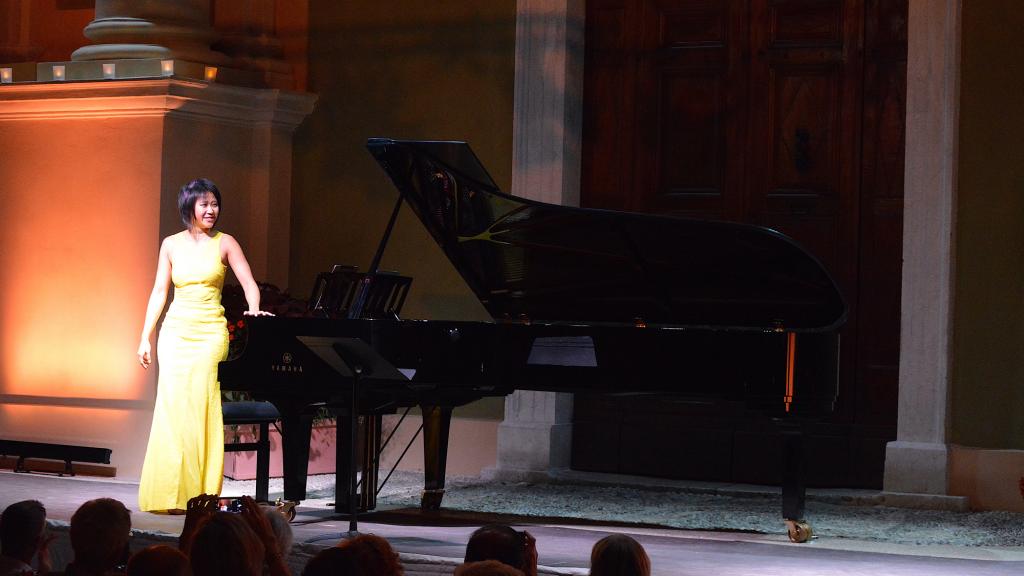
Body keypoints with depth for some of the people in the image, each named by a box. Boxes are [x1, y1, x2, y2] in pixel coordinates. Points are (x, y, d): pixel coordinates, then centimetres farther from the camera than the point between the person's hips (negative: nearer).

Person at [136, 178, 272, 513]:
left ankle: (199, 494, -5)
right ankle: (172, 494, -1)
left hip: (210, 332, -2)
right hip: (177, 331, 2)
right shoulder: (171, 245, 9)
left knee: (202, 409, -8)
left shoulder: (224, 244, 5)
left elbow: (249, 285, 0)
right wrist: (145, 338, 6)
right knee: (174, 408, -5)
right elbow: (159, 291, 11)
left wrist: (254, 311, -21)